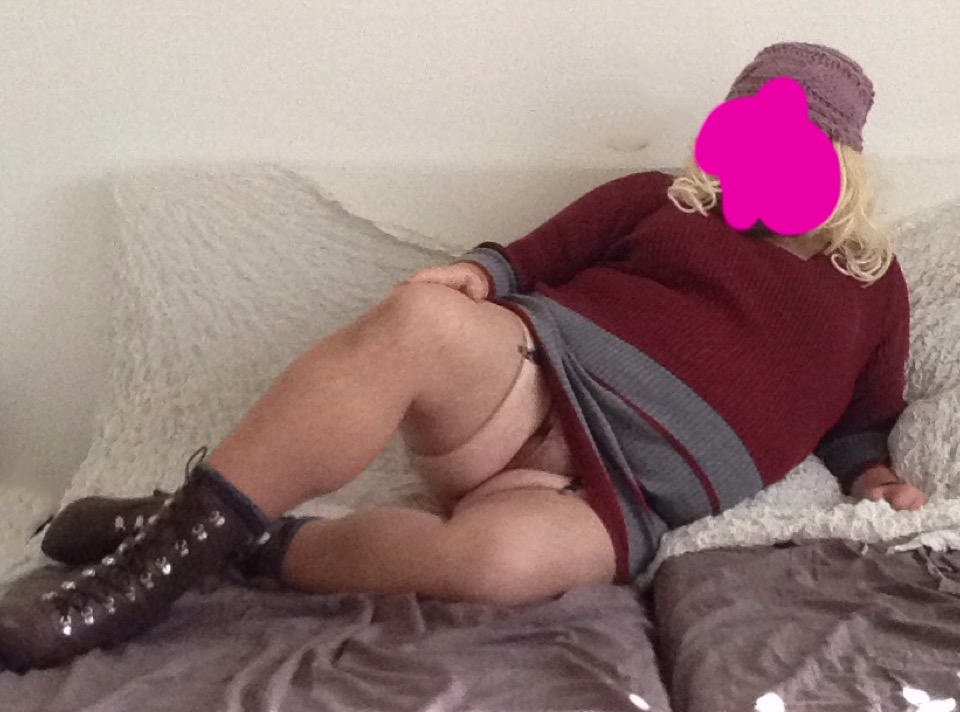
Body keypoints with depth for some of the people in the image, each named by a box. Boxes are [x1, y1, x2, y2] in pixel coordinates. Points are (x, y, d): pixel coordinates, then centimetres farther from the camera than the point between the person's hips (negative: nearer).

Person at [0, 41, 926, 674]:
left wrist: (870, 475, 6)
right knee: (423, 320, -38)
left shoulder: (873, 286, 22)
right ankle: (176, 536, -32)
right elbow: (531, 258, 11)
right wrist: (475, 274, -10)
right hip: (541, 378, 1)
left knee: (501, 558, -41)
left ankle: (240, 545, -21)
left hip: (629, 494, 0)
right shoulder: (661, 199, 18)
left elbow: (862, 422, 28)